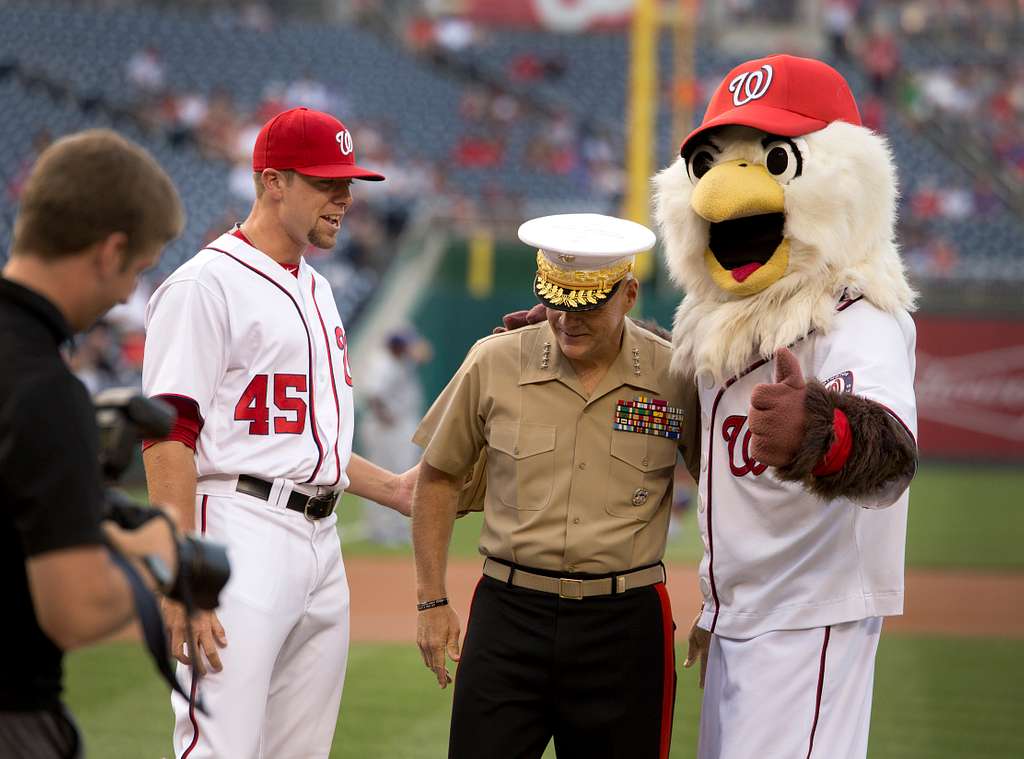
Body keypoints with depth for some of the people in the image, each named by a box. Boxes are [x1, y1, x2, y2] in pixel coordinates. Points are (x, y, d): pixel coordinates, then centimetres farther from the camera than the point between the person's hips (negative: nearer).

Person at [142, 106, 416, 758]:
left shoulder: (316, 290, 21)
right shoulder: (205, 284, -8)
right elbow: (168, 438, -15)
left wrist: (393, 489, 20)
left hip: (321, 543, 9)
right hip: (244, 533, -9)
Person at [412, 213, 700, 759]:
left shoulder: (677, 376, -1)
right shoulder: (494, 363, 1)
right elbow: (439, 477, 12)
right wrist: (431, 601, 9)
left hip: (625, 624, 0)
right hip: (508, 613, 1)